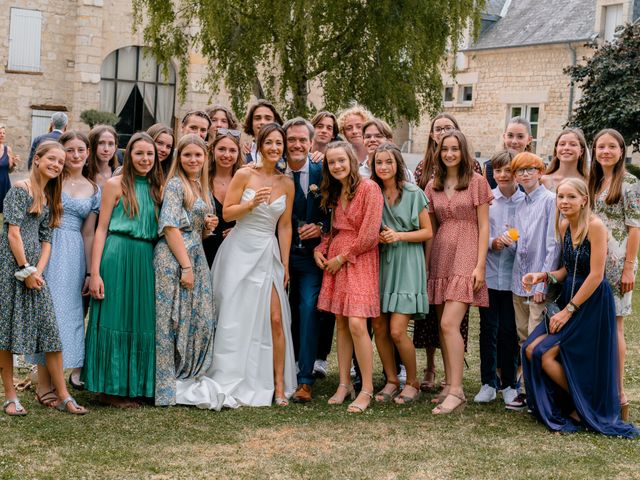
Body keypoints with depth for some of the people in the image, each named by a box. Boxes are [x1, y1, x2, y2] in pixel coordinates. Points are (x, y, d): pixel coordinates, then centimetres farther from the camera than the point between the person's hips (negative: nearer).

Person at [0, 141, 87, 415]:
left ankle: (62, 396, 6)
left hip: (34, 268, 7)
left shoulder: (49, 197, 18)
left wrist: (38, 270, -2)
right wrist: (25, 270, -12)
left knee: (50, 329, 2)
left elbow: (46, 239, 13)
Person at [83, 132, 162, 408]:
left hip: (145, 260, 5)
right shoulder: (116, 184, 0)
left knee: (141, 321, 9)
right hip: (117, 258, -5)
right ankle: (110, 389, 8)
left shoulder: (156, 188, 14)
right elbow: (101, 229, -4)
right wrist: (95, 272, -11)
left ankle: (134, 385, 19)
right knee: (115, 320, -1)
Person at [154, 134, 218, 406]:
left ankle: (187, 381, 14)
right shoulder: (175, 185, -6)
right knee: (173, 320, -6)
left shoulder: (202, 188, 19)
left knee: (200, 321, 5)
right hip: (173, 259, -8)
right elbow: (170, 228, -13)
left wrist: (210, 226, 3)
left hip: (196, 258, 8)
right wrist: (186, 266, -17)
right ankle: (168, 387, 0)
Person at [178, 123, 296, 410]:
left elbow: (285, 226, 10)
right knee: (236, 319, 0)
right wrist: (252, 204, -19)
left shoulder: (286, 184, 7)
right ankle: (231, 384, 9)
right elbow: (226, 213, -3)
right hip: (240, 251, -2)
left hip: (268, 254, 3)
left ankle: (278, 385, 5)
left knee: (275, 318, -5)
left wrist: (285, 264, 8)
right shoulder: (244, 175, -3)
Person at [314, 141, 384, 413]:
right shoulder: (334, 192, 15)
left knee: (356, 324, -14)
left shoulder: (368, 187, -10)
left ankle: (367, 389, -6)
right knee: (341, 323, 7)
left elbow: (369, 234, -14)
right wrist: (320, 249, 3)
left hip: (359, 260, -7)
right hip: (335, 260, 7)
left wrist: (342, 257, -8)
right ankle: (344, 384, 13)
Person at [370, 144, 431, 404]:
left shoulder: (414, 194, -2)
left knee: (397, 331, -10)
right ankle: (392, 381, 18)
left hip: (406, 264, -4)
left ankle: (412, 383, 9)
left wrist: (399, 236, -13)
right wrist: (376, 236, -2)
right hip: (380, 263, 4)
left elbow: (427, 232, 0)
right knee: (378, 327, 2)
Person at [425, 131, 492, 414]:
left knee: (449, 324, -15)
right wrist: (425, 264, 11)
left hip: (466, 258, -5)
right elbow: (431, 228, 15)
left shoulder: (476, 181, 0)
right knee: (444, 327, 6)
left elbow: (483, 226, -2)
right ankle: (449, 386, 15)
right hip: (440, 258, 5)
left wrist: (480, 265, -9)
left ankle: (456, 392, -12)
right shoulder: (433, 186, 12)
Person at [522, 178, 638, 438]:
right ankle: (575, 406, 14)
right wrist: (543, 276, -4)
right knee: (530, 350, -4)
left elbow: (596, 276, -18)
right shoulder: (563, 226, 8)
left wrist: (568, 310, -15)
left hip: (592, 304, -8)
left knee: (545, 353, -14)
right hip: (569, 298, 8)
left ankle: (585, 409, 8)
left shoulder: (595, 226, -15)